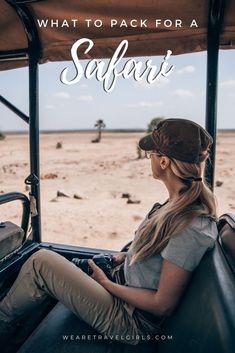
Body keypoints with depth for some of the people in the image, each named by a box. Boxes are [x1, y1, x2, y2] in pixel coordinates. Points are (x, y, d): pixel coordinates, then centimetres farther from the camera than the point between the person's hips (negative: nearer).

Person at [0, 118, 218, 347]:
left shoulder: (190, 227, -31)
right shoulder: (183, 202, -3)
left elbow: (163, 304, -23)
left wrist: (106, 283, -14)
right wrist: (128, 255, 2)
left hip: (133, 321, -8)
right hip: (123, 283, 8)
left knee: (41, 261, -11)